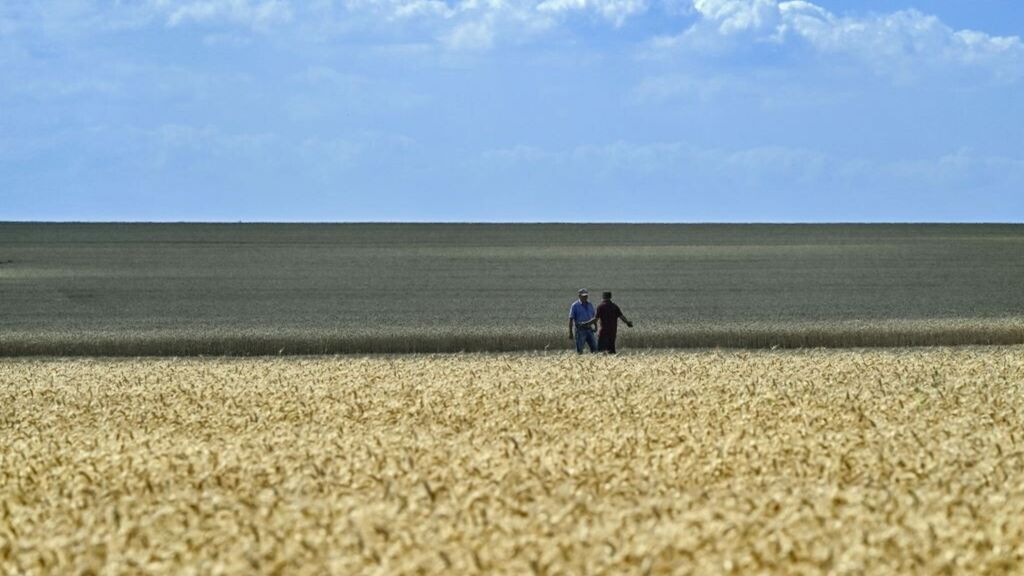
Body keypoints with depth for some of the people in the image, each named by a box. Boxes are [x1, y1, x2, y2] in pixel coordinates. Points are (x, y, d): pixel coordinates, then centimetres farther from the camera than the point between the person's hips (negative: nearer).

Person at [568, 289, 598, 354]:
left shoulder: (590, 305, 13)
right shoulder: (575, 306, -3)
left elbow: (594, 318, 21)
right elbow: (571, 319, -5)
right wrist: (570, 333, -10)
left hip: (589, 330, 5)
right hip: (580, 330, -5)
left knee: (594, 348, 0)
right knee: (579, 350, -3)